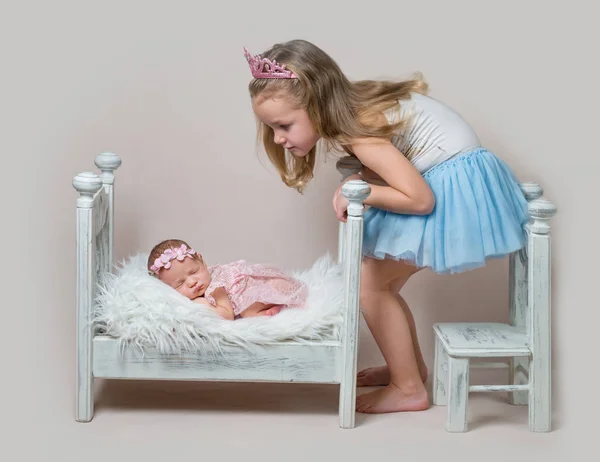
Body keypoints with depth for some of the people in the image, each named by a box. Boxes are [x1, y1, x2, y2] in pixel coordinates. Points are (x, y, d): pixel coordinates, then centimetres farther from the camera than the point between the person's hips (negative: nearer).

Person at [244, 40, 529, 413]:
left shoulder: (360, 131, -27)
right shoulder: (352, 106, -1)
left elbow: (420, 199, -29)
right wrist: (360, 180, -12)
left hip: (454, 189, -9)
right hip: (441, 180, 9)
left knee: (370, 284, -5)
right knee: (382, 283, 14)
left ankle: (409, 389, 6)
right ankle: (412, 366, 31)